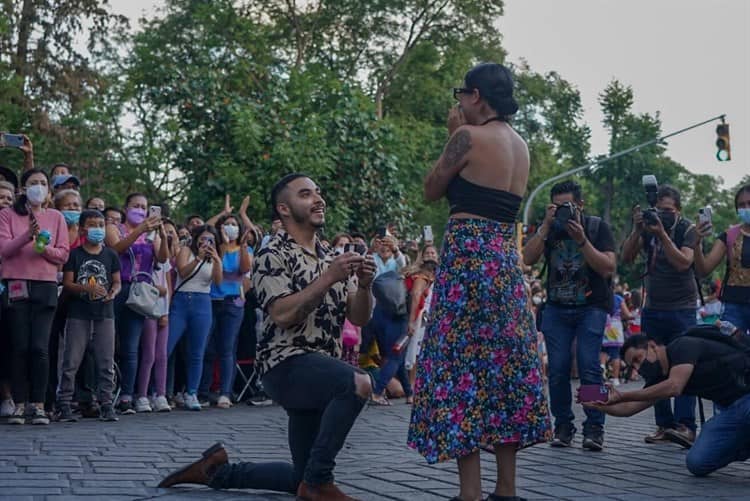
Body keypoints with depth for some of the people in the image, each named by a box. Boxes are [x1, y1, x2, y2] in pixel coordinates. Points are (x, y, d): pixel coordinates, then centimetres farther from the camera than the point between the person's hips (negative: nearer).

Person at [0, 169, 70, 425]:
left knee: (40, 347, -8)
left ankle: (38, 406, -5)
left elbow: (63, 254, 9)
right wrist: (27, 236, -19)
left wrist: (46, 248, -11)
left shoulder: (56, 217, 13)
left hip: (46, 286, 1)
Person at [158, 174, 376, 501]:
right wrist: (328, 279, -22)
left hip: (321, 373, 8)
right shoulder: (273, 255, -6)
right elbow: (282, 314, -20)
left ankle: (218, 471, 27)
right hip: (287, 363, -8)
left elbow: (359, 318, 9)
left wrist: (364, 285, -10)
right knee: (358, 384, -35)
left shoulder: (332, 258, 15)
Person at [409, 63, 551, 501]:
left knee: (463, 363, -5)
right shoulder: (521, 145, 15)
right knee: (505, 362, 10)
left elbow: (433, 190, 3)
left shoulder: (468, 135, -8)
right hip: (507, 257, 8)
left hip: (467, 253, -8)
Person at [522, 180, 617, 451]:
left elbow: (608, 268, -12)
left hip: (591, 307, -3)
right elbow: (528, 259, -11)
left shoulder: (598, 227, -1)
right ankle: (563, 426, 8)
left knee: (588, 365, -14)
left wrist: (582, 240, -21)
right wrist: (546, 226, -18)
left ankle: (594, 427, -6)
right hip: (556, 307, 3)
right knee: (558, 369, -3)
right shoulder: (549, 228, 5)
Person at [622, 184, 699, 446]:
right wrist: (637, 229, -20)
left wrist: (662, 234, -27)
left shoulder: (687, 229, -5)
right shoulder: (647, 228, 3)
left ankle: (685, 426, -8)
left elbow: (683, 263, -19)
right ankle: (664, 424, 8)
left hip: (681, 309, -4)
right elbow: (627, 257, -7)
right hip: (652, 309, 4)